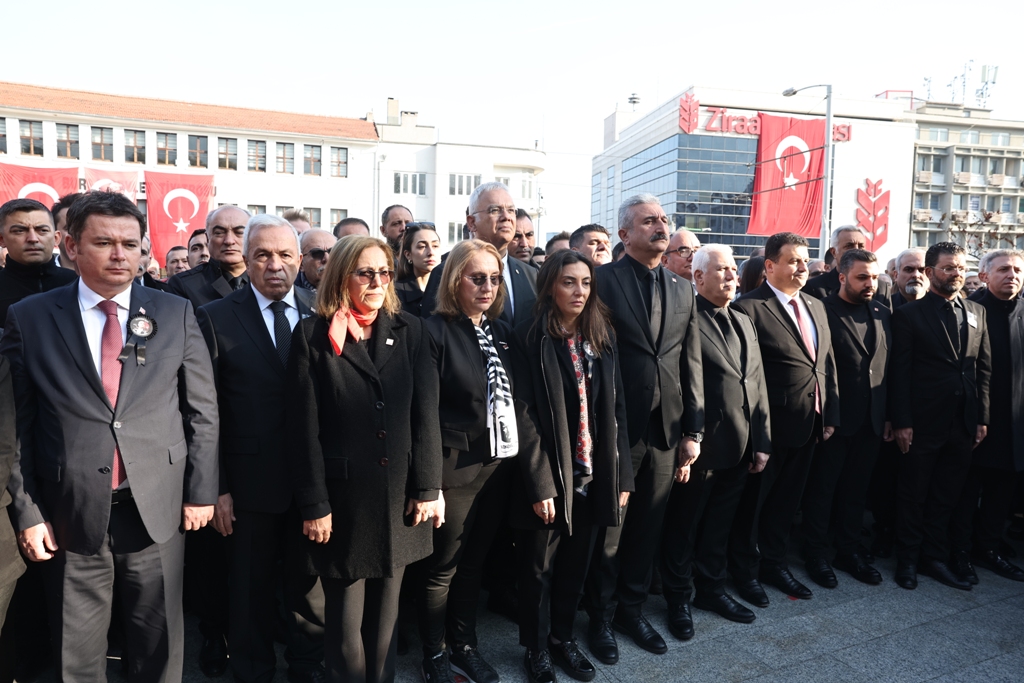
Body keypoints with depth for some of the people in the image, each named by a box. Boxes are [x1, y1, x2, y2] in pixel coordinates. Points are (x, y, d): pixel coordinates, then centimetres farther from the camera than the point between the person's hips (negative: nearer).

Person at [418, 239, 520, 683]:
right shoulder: (435, 331, -12)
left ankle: (465, 645, 40)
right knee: (441, 567, 12)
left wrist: (516, 454, 6)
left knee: (474, 562, 20)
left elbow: (516, 398, 11)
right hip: (454, 468, -6)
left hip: (498, 466, 6)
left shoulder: (502, 332, 7)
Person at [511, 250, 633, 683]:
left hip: (593, 475, 5)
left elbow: (616, 409, 6)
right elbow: (525, 415, -13)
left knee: (576, 565, 18)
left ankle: (563, 636, 40)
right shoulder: (532, 339, -10)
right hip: (549, 476, -4)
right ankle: (536, 647, 33)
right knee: (539, 569, 12)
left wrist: (621, 473, 3)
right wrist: (540, 483, -17)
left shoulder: (602, 337, 6)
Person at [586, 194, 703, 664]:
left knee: (648, 526, 16)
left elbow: (692, 365, 9)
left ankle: (632, 608, 36)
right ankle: (601, 617, 30)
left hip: (666, 427, 5)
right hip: (616, 427, -4)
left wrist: (693, 431, 6)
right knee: (609, 528, 10)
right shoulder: (602, 280, -7)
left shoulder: (682, 289, 10)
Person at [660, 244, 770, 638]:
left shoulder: (743, 322, 13)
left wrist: (762, 440, 9)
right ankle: (678, 599, 27)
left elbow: (757, 384, 12)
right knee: (683, 528, 10)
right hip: (700, 447, -7)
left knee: (719, 526, 21)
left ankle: (711, 589, 39)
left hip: (739, 448, 7)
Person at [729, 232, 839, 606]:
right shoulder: (750, 307, -14)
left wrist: (830, 414, 8)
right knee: (754, 502, 10)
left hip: (808, 425, 7)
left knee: (787, 500, 20)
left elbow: (828, 364, 13)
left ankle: (774, 562, 39)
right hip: (769, 427, -7)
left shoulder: (816, 306, 11)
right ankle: (745, 571, 28)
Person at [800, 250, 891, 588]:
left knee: (856, 489, 16)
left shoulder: (882, 313, 8)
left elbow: (888, 367, 10)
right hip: (834, 419, -6)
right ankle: (816, 554, 21)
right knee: (822, 489, 8)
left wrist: (888, 415, 7)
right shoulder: (823, 312, -11)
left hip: (871, 421, 6)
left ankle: (850, 550, 31)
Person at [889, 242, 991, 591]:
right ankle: (907, 560, 22)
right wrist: (902, 422, -13)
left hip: (964, 424, 5)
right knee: (914, 497, 9)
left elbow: (984, 368, 10)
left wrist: (982, 418, 5)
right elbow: (899, 372, -9)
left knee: (946, 497, 14)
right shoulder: (909, 314, -5)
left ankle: (935, 559, 27)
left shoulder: (977, 312, 10)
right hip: (922, 424, -4)